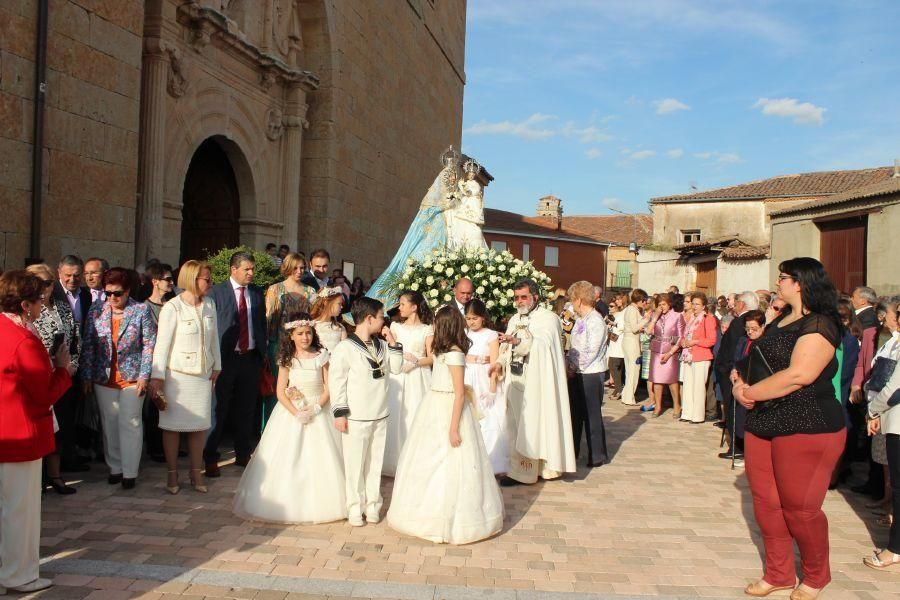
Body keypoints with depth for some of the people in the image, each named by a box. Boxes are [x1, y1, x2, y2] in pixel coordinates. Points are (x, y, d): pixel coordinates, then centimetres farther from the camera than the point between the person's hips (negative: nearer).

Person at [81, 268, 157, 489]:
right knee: (109, 424, 9)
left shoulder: (141, 311, -5)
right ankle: (115, 467, 21)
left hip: (132, 377, -3)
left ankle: (129, 472, 9)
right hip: (104, 378, 3)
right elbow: (88, 345, 5)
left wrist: (144, 375, -10)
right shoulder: (96, 310, 2)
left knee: (130, 424, 0)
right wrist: (87, 376, 3)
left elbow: (149, 345, -5)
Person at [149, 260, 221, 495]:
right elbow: (162, 344, -11)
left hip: (203, 376, 5)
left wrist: (217, 366, 12)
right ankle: (172, 475, 19)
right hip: (177, 376, -5)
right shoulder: (172, 308, -11)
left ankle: (196, 473, 21)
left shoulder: (210, 305, 5)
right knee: (174, 425, 6)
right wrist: (157, 377, -11)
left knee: (200, 425, 9)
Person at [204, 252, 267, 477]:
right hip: (225, 357, -4)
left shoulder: (257, 294, 11)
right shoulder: (217, 292, -3)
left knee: (247, 408, 11)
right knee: (219, 409, -1)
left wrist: (262, 351, 7)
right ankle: (210, 458, 10)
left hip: (250, 358, 4)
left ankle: (243, 454, 24)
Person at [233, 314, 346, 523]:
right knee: (288, 460, -1)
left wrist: (316, 408, -17)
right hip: (291, 412, 0)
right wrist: (296, 413, -16)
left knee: (320, 458, -1)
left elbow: (329, 388, -4)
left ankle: (320, 504, 11)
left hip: (318, 410, 0)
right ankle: (288, 504, 9)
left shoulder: (321, 355, -1)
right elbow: (280, 392, -4)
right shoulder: (287, 359, -1)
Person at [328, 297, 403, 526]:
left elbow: (395, 368, 9)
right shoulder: (345, 348, -11)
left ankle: (372, 504, 24)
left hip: (380, 416, 6)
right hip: (355, 418, -6)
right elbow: (336, 382, -11)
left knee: (375, 462, 13)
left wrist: (392, 343, 1)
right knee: (354, 464, 4)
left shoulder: (381, 345, 8)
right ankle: (355, 507, 16)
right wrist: (340, 413, -12)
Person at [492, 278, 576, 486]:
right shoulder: (514, 319, 15)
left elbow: (542, 344, -25)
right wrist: (500, 363, 1)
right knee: (516, 424, 9)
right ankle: (518, 469, 17)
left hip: (538, 384, -7)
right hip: (516, 383, 7)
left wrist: (517, 341, -39)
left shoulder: (548, 318, -7)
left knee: (535, 424, -4)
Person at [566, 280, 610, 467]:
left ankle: (598, 455, 13)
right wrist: (569, 362, 0)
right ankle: (571, 452, 25)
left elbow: (591, 352, -19)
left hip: (591, 374, -9)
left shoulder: (596, 321, -16)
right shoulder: (580, 320, 11)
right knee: (574, 413, 14)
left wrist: (574, 367, -12)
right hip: (577, 374, 9)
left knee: (592, 415, 0)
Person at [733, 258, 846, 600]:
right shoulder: (781, 321, 15)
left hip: (807, 428, -8)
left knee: (800, 509, 2)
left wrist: (750, 392, -14)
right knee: (766, 503, 11)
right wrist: (743, 385, -2)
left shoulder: (819, 324, -14)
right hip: (763, 424, 9)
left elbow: (799, 374, -24)